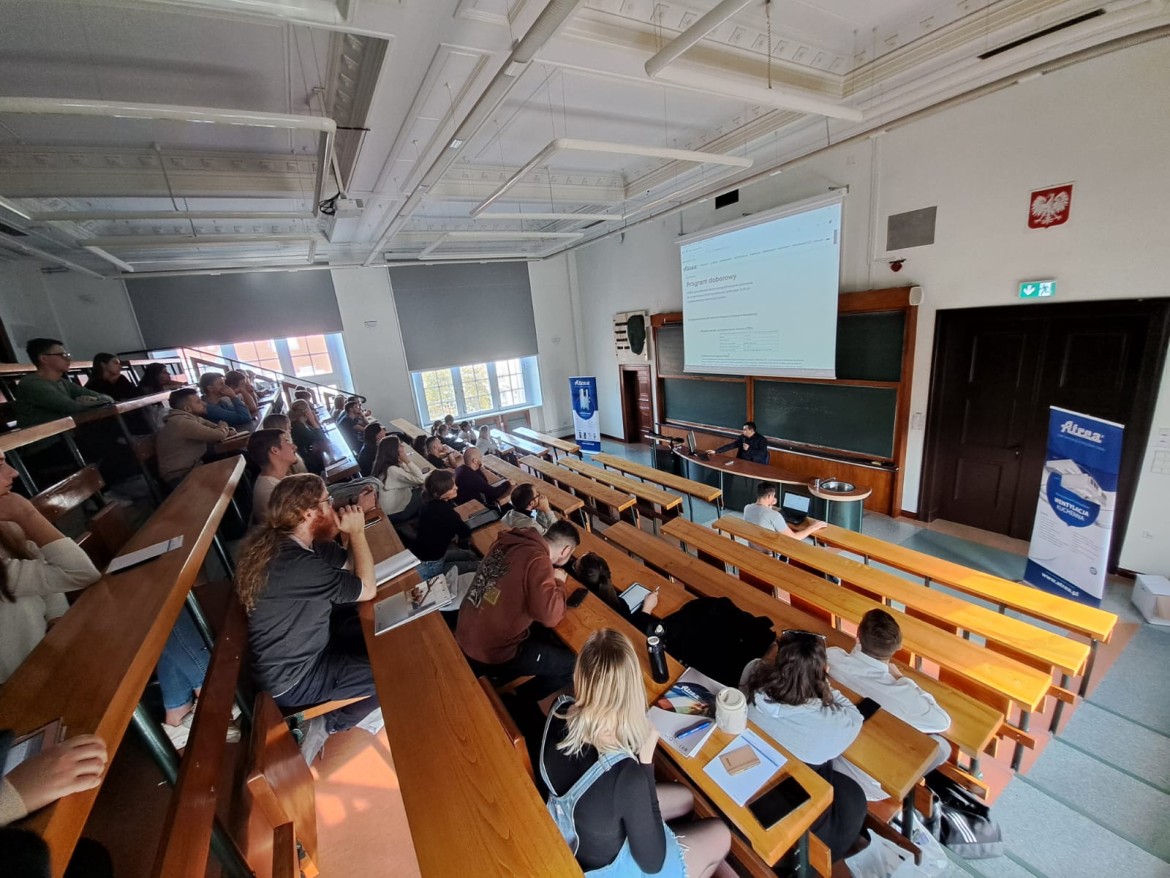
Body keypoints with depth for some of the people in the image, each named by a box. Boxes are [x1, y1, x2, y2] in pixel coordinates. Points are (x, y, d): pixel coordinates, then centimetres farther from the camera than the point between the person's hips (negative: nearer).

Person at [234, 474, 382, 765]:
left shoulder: (286, 539, -6)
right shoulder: (296, 564, -36)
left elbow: (350, 562, 4)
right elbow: (367, 589, -22)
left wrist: (353, 532, -13)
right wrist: (357, 531, -21)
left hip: (298, 649, 9)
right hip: (291, 679, -9)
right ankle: (331, 724, 10)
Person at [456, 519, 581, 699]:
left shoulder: (509, 540, 0)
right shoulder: (538, 560, -23)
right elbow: (550, 616, -29)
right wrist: (558, 581, -11)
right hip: (490, 652, -8)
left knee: (547, 634, 25)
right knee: (573, 663, 3)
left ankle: (501, 675, 28)